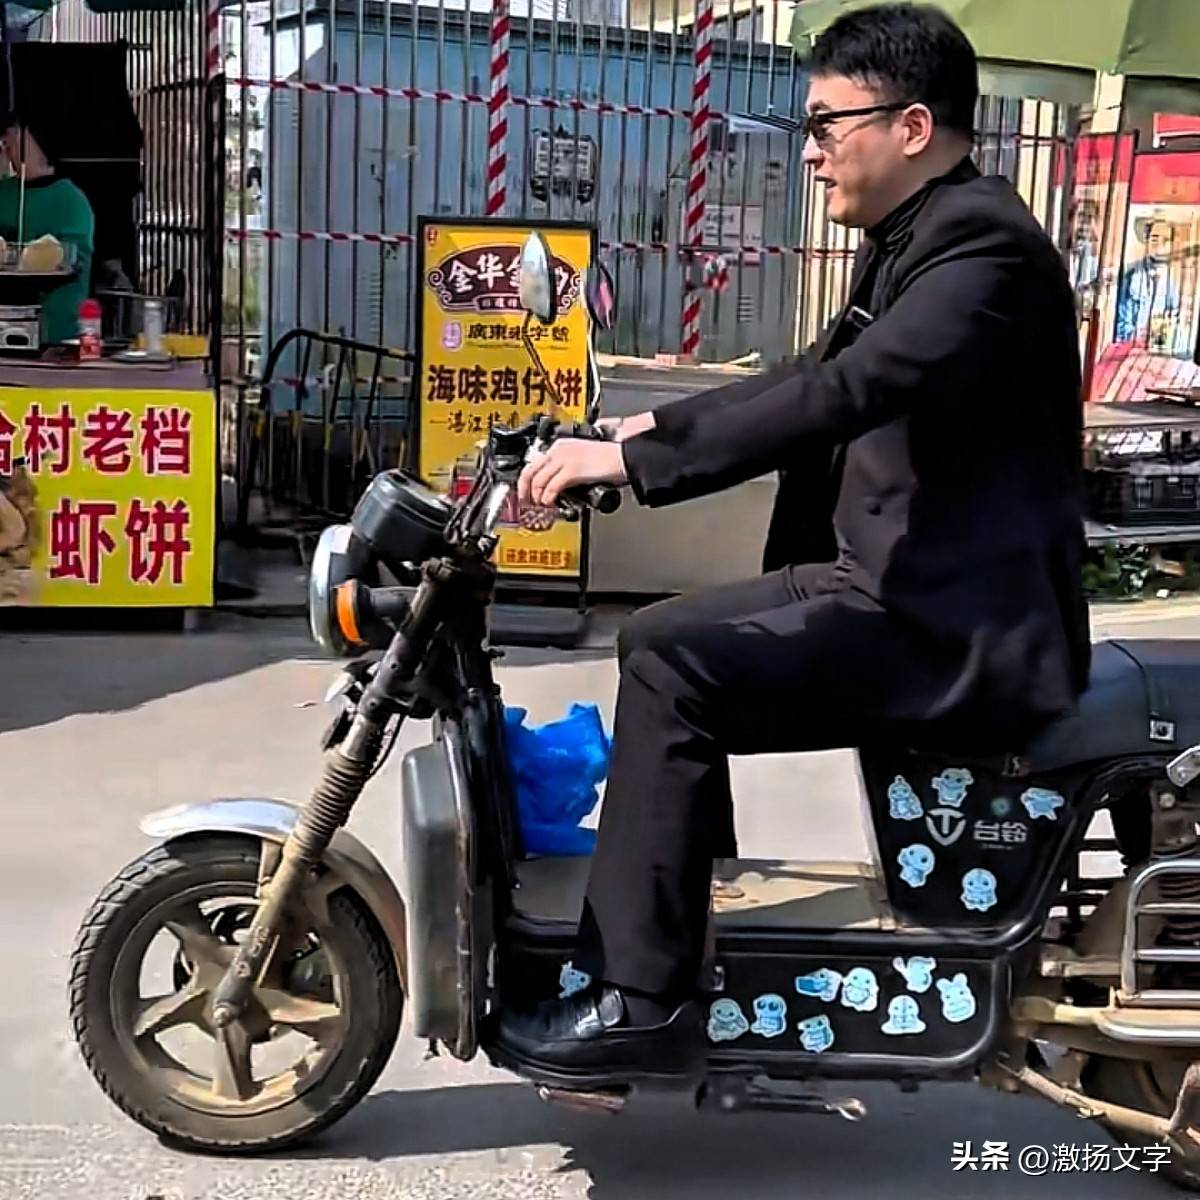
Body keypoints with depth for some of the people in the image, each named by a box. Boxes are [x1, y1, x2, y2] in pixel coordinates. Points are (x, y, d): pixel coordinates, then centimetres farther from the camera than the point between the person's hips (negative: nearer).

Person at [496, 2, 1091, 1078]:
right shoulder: (917, 238, 16)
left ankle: (639, 1001, -13)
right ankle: (693, 920, 21)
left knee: (675, 676, -21)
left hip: (963, 627, -10)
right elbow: (817, 377, 23)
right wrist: (655, 427, 16)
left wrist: (636, 460, -28)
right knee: (658, 639, 12)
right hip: (899, 585, 11)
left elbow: (841, 396, -29)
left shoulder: (983, 244, -17)